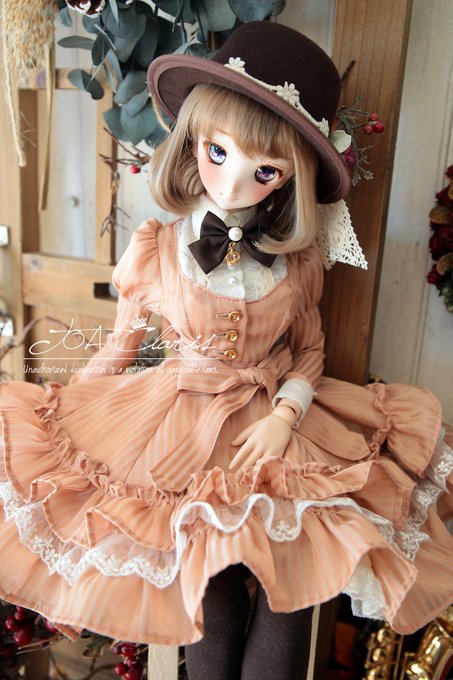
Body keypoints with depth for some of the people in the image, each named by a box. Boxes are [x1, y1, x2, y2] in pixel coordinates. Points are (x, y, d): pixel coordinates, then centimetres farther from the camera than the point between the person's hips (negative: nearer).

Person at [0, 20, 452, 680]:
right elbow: (121, 346, 3)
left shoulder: (298, 260, -4)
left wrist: (285, 416, -13)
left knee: (294, 587, -6)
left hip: (276, 421, 2)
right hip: (181, 429, -1)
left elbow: (309, 351, 5)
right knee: (215, 605, -4)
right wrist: (70, 412, 8)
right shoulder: (157, 250, -9)